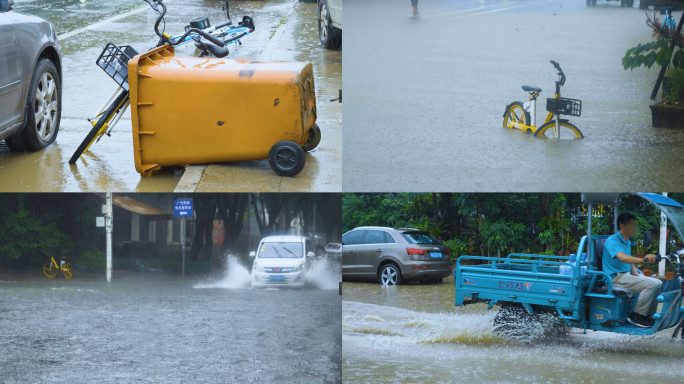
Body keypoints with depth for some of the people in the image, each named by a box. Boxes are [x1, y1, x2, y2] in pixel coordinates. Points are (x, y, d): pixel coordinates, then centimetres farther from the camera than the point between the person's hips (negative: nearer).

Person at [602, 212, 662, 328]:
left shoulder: (628, 243, 19)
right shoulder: (612, 241, -13)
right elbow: (622, 258, -30)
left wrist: (637, 275, 4)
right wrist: (643, 260, -43)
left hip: (627, 275, 9)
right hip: (616, 278, -9)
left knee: (659, 283, -3)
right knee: (651, 284, -24)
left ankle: (648, 315, 1)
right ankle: (636, 315, -17)